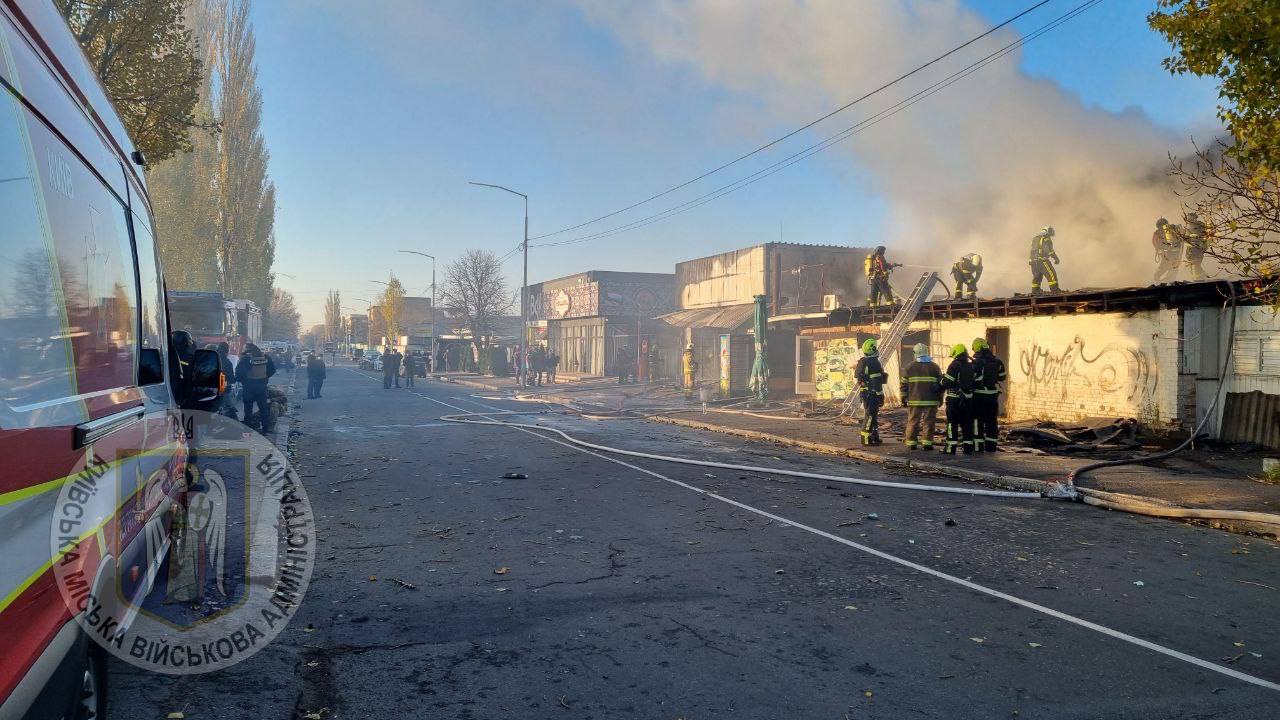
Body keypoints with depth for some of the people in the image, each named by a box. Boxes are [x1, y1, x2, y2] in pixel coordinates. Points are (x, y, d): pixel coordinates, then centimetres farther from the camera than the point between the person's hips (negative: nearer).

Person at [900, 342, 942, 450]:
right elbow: (941, 384, 7)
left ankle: (910, 443, 9)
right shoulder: (935, 367, 3)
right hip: (931, 401, 0)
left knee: (913, 421, 7)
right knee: (929, 422, 3)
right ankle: (926, 443, 0)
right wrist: (940, 398, 16)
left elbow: (903, 384, 4)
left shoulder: (909, 367, 2)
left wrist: (903, 398, 13)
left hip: (914, 401, 0)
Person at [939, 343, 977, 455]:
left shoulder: (954, 365, -11)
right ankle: (968, 447, 12)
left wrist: (941, 385, 7)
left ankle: (951, 447, -1)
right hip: (968, 399, 6)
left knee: (952, 423, 0)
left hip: (954, 399, -5)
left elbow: (947, 382, -12)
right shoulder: (971, 366, 7)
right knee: (967, 423, 11)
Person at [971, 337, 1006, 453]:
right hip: (993, 394, 5)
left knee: (978, 420, 2)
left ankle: (978, 446, 0)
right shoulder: (997, 361, 5)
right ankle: (991, 446, 16)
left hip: (979, 395, -5)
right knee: (992, 420, 13)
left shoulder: (977, 361, -14)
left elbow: (975, 379, -21)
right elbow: (1002, 377, 13)